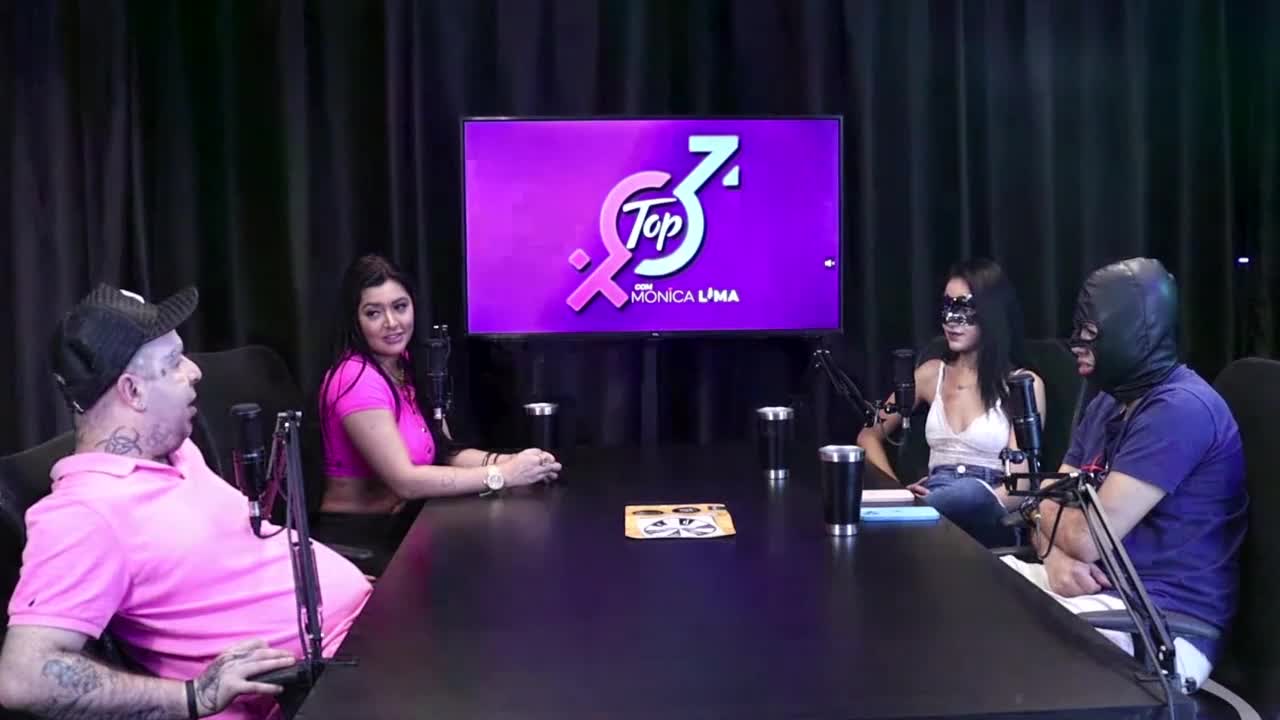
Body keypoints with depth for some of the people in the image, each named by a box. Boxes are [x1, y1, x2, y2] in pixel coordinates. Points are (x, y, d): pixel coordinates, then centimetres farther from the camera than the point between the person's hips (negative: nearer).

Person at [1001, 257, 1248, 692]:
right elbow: (1056, 519, 12)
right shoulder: (1107, 405, 13)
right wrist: (1054, 556, -12)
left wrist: (1048, 508, 1)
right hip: (1093, 586, 10)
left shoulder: (1181, 409, -19)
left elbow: (1087, 537, -22)